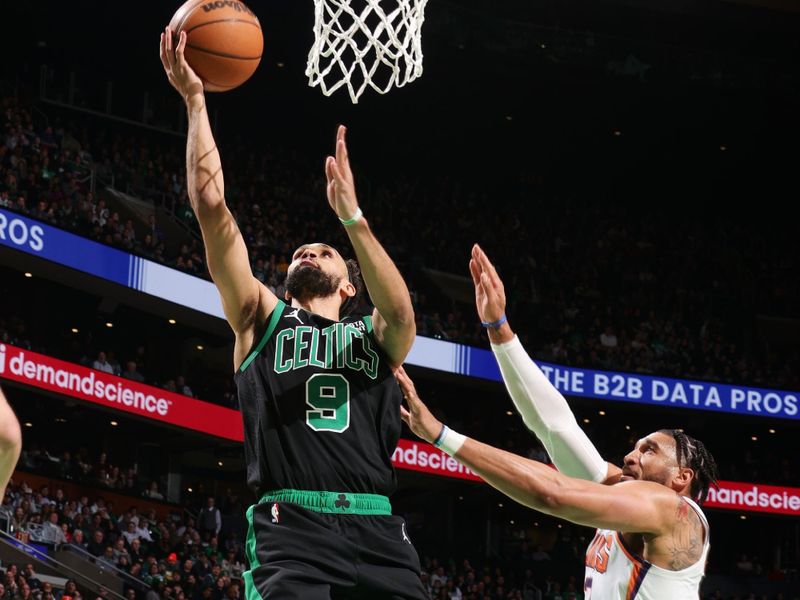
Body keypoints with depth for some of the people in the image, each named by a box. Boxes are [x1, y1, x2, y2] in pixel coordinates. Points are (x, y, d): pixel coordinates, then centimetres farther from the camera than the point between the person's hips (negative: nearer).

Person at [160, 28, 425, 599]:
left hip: (377, 531, 2)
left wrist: (351, 215, -15)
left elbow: (401, 310, -6)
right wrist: (195, 101, 7)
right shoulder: (263, 320, 19)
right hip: (291, 528, -2)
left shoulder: (377, 336, 20)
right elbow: (210, 204, 11)